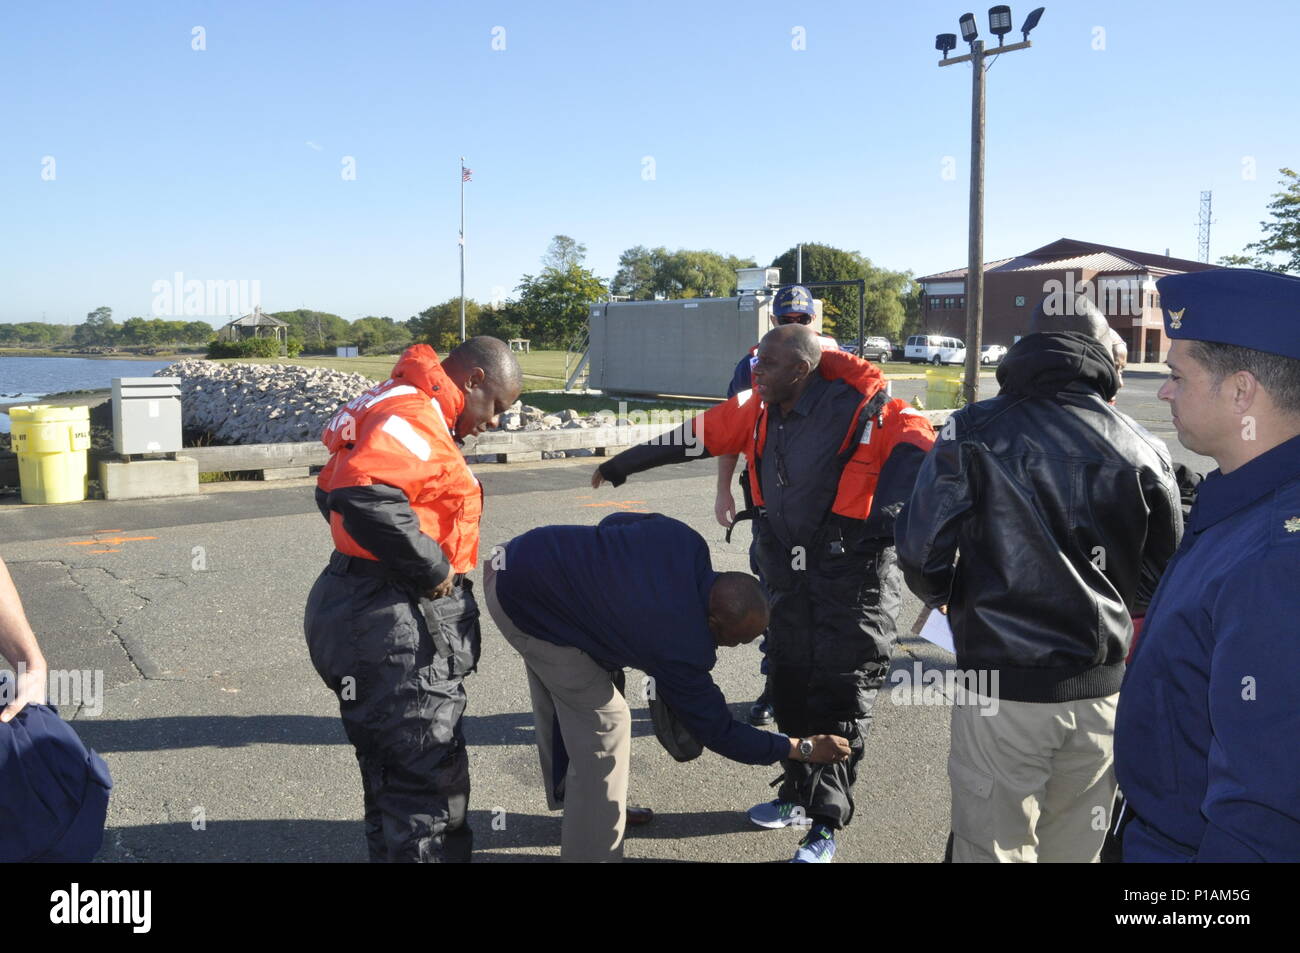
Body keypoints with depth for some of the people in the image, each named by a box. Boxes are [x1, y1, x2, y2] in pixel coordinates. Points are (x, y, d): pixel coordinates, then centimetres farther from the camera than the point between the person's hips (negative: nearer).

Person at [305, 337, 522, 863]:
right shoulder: (415, 416, -17)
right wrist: (432, 568, -22)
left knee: (395, 778, 21)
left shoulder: (397, 408, 15)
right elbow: (363, 496, -34)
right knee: (429, 784, -2)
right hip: (395, 626, -10)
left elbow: (332, 492, 22)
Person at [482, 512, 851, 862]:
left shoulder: (683, 541, -9)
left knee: (562, 696, 26)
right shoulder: (680, 647, -25)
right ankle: (589, 850, 8)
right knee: (603, 725, -4)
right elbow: (716, 730, -11)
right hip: (527, 605, -9)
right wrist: (803, 748, -3)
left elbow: (614, 522, 9)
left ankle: (571, 800, 47)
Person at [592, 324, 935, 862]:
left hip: (853, 573, -6)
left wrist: (886, 515, -30)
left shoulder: (858, 408, -18)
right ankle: (799, 794, 32)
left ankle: (826, 826, 11)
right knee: (791, 685, 14)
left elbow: (916, 441, -16)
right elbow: (697, 436, 11)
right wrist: (626, 462, 19)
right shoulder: (760, 409, 1)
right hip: (790, 570, 6)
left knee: (839, 696, 0)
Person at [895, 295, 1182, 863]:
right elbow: (1164, 576, 7)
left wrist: (945, 599, 11)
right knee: (1075, 849, 18)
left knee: (993, 846, 9)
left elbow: (920, 550, -11)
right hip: (1100, 689, 3)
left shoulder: (974, 433, -7)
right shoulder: (1142, 451, 1)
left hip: (1000, 687, -3)